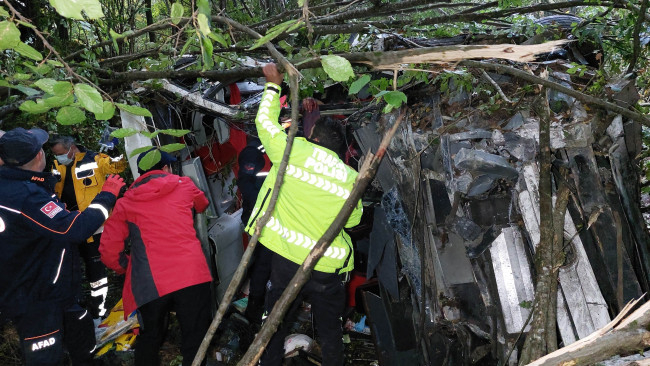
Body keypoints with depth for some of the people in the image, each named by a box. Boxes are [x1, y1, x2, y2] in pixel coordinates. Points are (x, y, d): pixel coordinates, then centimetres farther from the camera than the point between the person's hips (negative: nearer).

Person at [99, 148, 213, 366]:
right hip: (192, 275, -1)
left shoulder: (125, 203, 12)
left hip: (150, 284, 1)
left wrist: (128, 268, 24)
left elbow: (109, 252, 6)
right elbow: (202, 205, 35)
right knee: (196, 340, 9)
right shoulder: (184, 185, 12)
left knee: (149, 341, 20)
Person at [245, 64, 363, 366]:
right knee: (330, 333, 16)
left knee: (276, 325, 18)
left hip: (287, 258, 0)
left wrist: (273, 84, 20)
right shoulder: (352, 178, -2)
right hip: (328, 265, 1)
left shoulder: (295, 151, -7)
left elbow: (265, 121, 8)